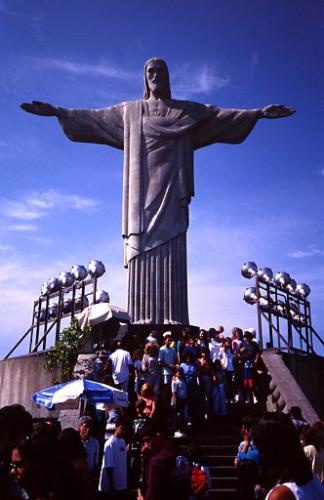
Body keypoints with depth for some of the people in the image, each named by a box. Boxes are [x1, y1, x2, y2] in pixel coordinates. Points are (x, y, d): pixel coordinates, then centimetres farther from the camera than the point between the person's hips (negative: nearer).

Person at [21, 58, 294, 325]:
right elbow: (93, 118, 23)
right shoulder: (130, 111, 22)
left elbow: (222, 115, 11)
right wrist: (58, 111, 17)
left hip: (170, 189, -1)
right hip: (143, 188, 1)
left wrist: (260, 113, 2)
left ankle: (172, 321, -19)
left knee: (170, 249, -14)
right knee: (143, 248, -11)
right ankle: (142, 323, -16)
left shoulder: (187, 110, 18)